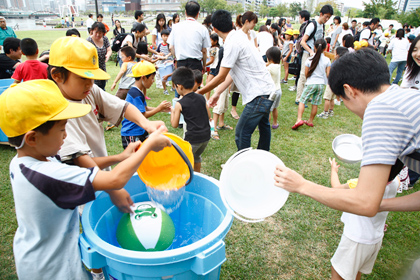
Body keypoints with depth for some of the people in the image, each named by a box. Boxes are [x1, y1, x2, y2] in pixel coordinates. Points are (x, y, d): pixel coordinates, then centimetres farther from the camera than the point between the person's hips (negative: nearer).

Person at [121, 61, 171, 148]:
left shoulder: (139, 92, 8)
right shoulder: (135, 94, -23)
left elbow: (145, 108, 14)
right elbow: (142, 116, -21)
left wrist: (162, 109, 4)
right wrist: (159, 108, -14)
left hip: (141, 131, 10)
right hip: (131, 134, -10)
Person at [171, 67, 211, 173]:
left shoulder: (179, 104, -11)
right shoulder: (201, 98, 2)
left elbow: (174, 124, -4)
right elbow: (208, 116, 10)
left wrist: (172, 112, 11)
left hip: (192, 139, -6)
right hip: (206, 136, 6)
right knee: (196, 156, 30)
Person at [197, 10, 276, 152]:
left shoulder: (233, 43, -21)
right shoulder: (239, 36, 9)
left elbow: (221, 77, -17)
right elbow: (232, 72, 10)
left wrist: (199, 92, -6)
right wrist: (217, 94, 8)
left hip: (258, 95, -11)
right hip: (266, 90, 11)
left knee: (241, 134, -6)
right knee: (263, 125, 29)